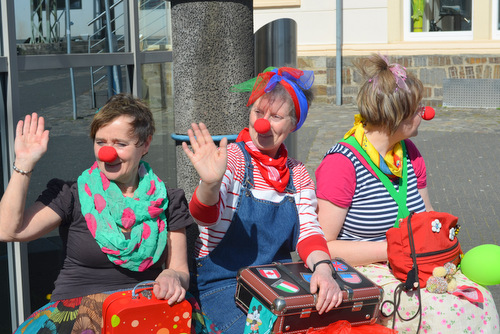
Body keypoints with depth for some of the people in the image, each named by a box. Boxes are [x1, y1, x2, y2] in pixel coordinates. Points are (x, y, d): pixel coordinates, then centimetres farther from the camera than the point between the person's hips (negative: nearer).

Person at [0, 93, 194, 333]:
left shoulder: (167, 202, 11)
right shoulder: (73, 195, 6)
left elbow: (180, 270, 10)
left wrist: (173, 278, -15)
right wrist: (24, 163, -7)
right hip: (76, 306, 0)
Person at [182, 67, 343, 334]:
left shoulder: (297, 174, 9)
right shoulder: (232, 158, -7)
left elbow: (307, 230, 0)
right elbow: (207, 216, -22)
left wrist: (322, 268, -22)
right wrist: (210, 183, -45)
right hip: (222, 283, -5)